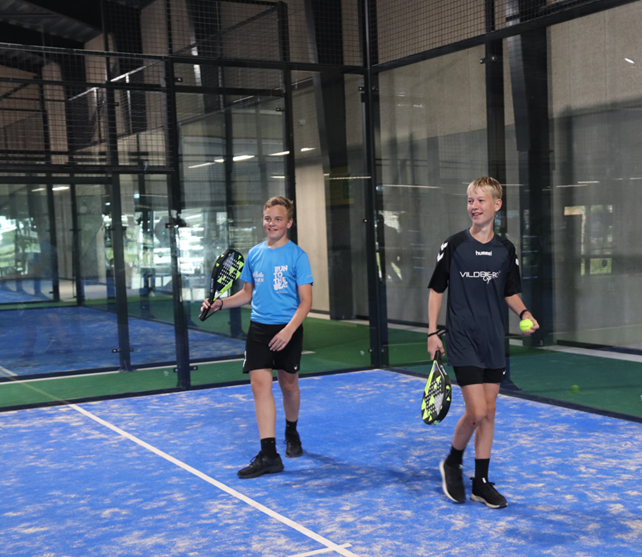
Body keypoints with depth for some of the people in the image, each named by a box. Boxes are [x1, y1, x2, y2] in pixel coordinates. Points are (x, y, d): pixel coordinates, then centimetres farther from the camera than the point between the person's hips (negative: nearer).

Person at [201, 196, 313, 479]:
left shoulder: (297, 255, -6)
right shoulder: (254, 254, 8)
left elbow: (306, 300, -9)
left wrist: (289, 329, -22)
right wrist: (220, 303, 4)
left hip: (288, 330, -3)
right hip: (259, 328, 3)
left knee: (288, 384, 10)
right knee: (260, 383, -9)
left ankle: (291, 432, 40)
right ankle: (269, 455, -10)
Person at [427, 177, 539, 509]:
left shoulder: (505, 250, 4)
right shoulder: (454, 246, -5)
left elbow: (510, 293, 14)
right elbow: (436, 289, 1)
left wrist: (523, 312, -7)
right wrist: (432, 333, -4)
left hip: (493, 342, 4)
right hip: (463, 341, -4)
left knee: (488, 412, 8)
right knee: (476, 412, -11)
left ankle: (481, 482, 19)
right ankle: (452, 463, 16)